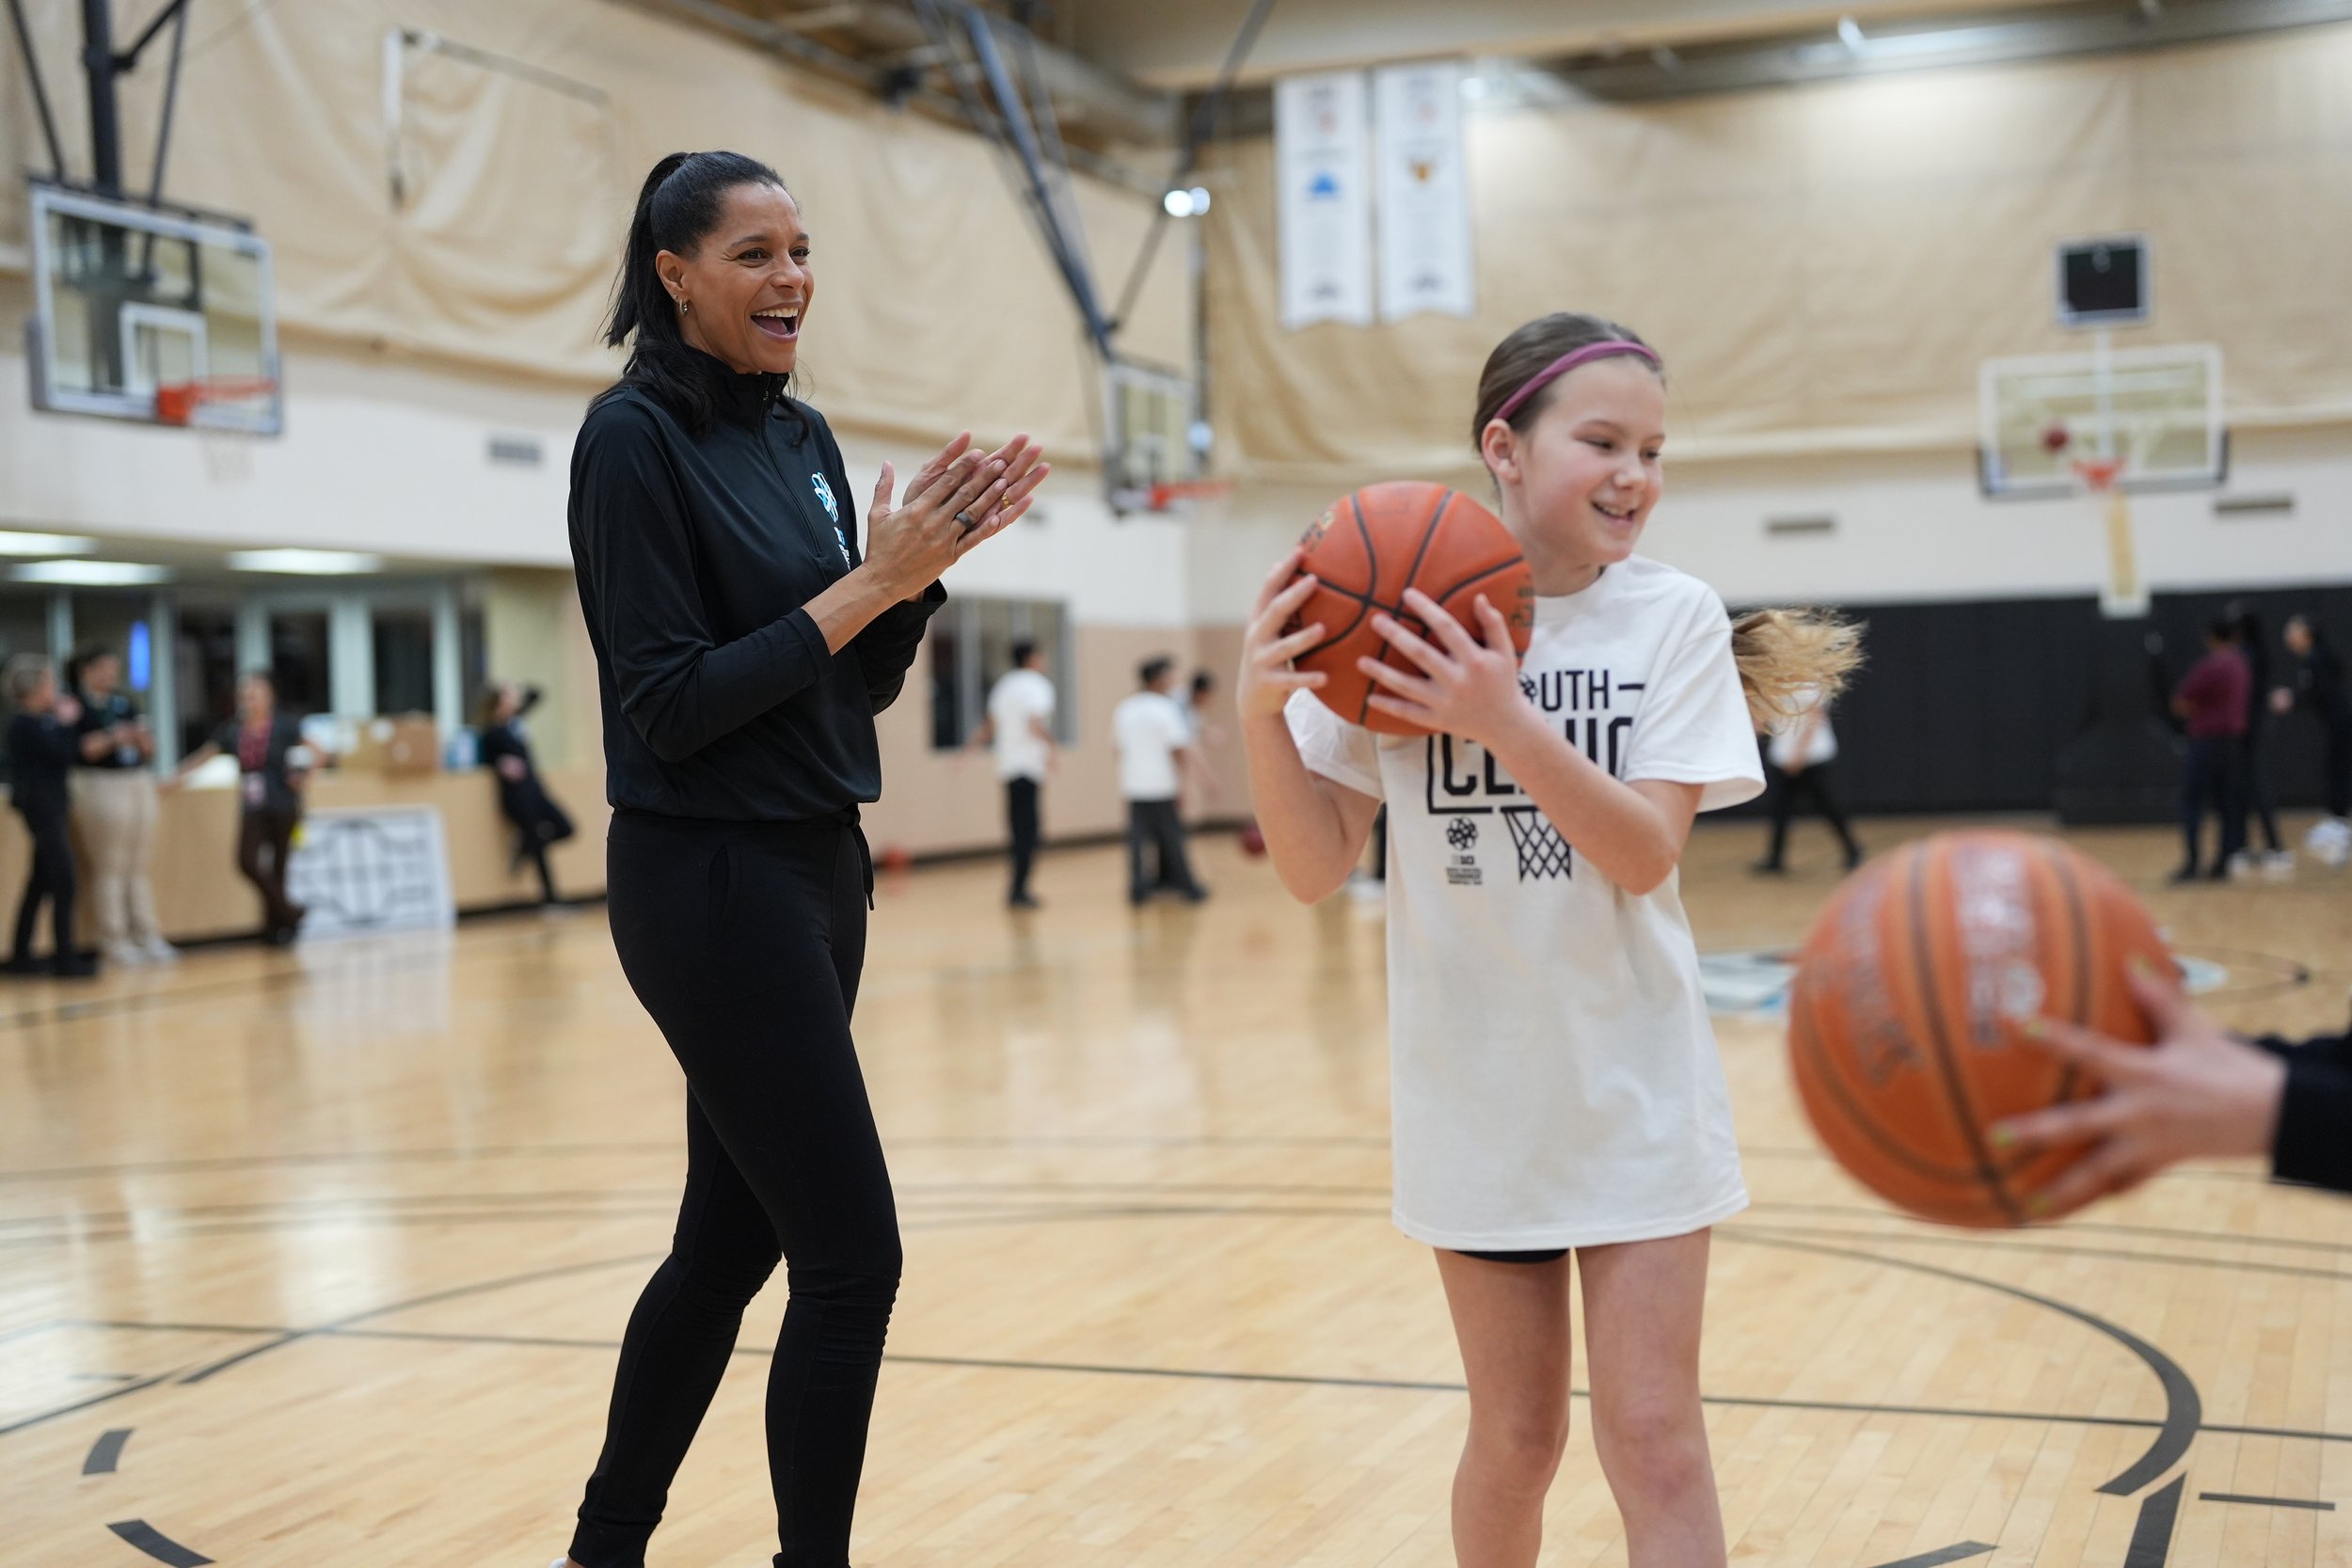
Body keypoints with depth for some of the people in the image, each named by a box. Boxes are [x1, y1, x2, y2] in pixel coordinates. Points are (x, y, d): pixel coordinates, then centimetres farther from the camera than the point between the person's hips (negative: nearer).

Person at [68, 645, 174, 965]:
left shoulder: (124, 701, 15)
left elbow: (149, 752, 17)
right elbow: (77, 749, -14)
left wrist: (143, 740, -4)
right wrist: (114, 738, -19)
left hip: (139, 784, 6)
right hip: (101, 786, -6)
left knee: (139, 866, 8)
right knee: (108, 868, -4)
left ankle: (147, 936, 11)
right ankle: (113, 941, -1)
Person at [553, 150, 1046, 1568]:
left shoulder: (803, 436, 10)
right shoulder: (637, 438, -12)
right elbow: (668, 705, -17)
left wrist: (924, 564, -5)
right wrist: (868, 582, -19)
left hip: (819, 870, 8)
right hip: (711, 883, -8)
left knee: (731, 1238, 15)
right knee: (852, 1255, -6)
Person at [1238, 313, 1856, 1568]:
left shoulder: (1673, 618, -6)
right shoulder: (1398, 620, -6)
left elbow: (1645, 855, -16)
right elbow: (1315, 869, -8)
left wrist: (1507, 723, -30)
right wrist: (1261, 715, -25)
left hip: (1635, 1088, 0)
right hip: (1478, 1088, 1)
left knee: (1654, 1441, 0)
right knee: (1516, 1440, 12)